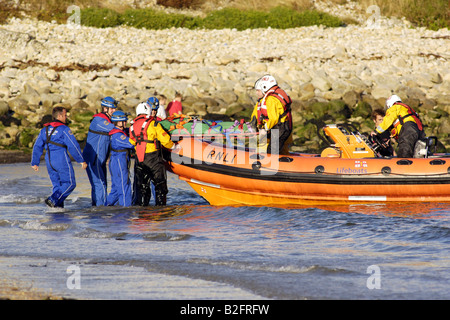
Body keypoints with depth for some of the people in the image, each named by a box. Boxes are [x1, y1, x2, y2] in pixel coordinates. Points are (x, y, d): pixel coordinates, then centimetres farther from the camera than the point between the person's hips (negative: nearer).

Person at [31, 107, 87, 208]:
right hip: (61, 160, -7)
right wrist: (81, 161, -5)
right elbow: (73, 146, -11)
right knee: (69, 183, -2)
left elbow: (37, 147, 13)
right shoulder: (63, 129, -8)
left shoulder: (45, 129, 12)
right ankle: (53, 200, -18)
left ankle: (58, 205, 4)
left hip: (49, 160, 7)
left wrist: (35, 163, 17)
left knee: (57, 184, 14)